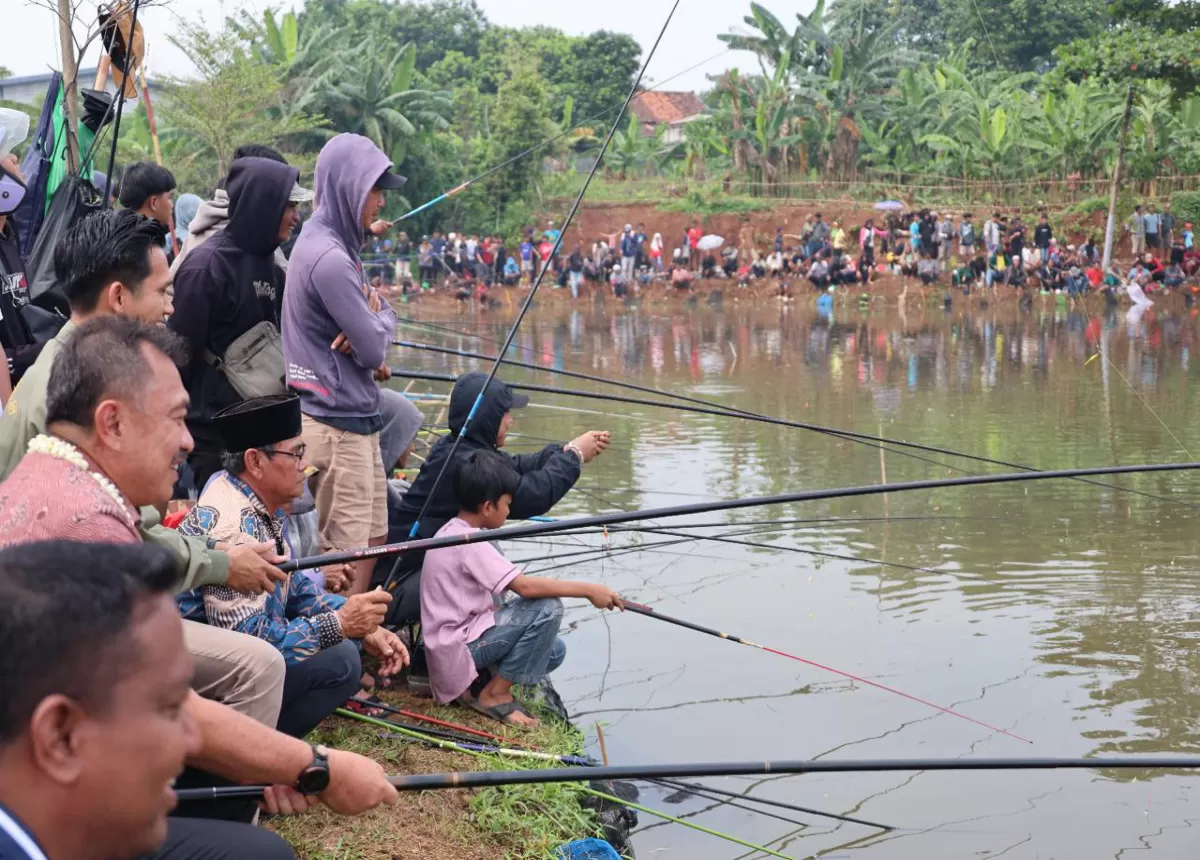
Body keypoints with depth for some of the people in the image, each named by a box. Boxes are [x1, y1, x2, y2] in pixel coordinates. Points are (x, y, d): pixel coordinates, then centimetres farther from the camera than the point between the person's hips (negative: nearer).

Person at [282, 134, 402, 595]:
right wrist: (380, 319, 4)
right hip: (338, 422, -10)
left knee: (373, 540, 16)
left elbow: (383, 314, 16)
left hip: (352, 417, 10)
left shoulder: (331, 243, 11)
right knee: (349, 553, -4)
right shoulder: (329, 258, -20)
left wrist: (374, 326, -7)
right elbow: (373, 350, -18)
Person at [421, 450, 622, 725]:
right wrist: (588, 590, -24)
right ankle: (495, 694, -8)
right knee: (548, 608, -19)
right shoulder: (469, 542, -21)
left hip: (455, 639, 10)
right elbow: (525, 586, -28)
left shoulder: (452, 531, 11)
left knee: (553, 651, 9)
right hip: (461, 647, -10)